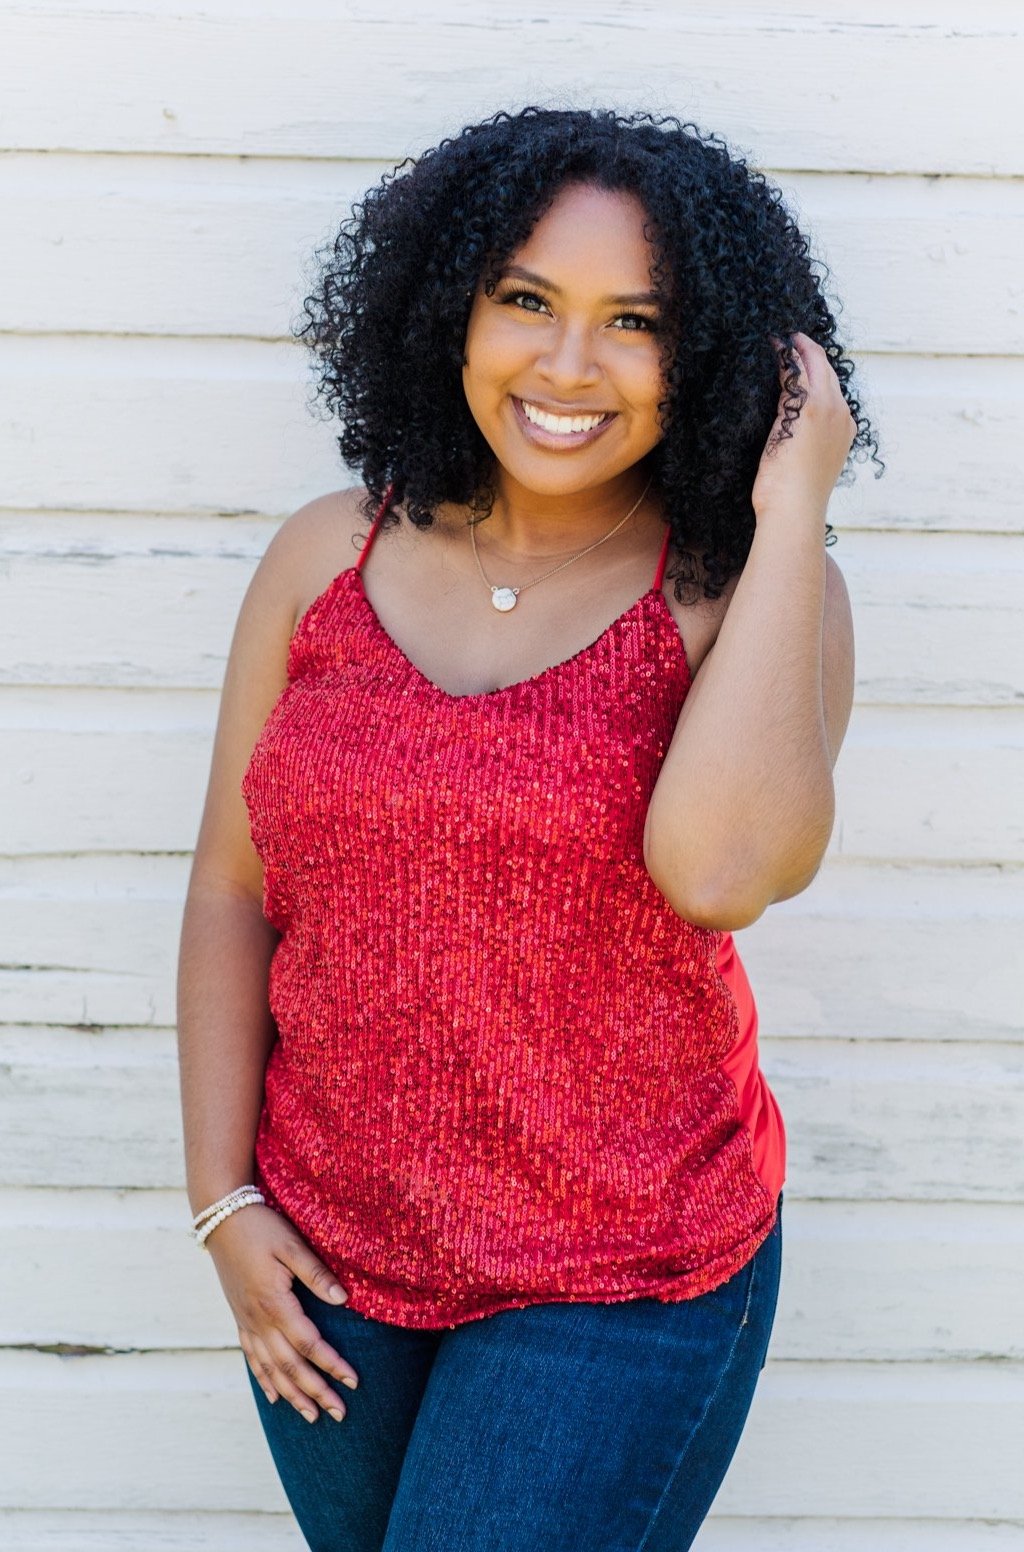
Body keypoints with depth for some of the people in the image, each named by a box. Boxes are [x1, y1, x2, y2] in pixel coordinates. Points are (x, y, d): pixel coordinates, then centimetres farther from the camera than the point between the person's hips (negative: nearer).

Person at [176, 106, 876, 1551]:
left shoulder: (750, 592, -11)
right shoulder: (331, 556, -2)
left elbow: (718, 868, -30)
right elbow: (232, 886, 2)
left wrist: (791, 512, -24)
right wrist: (222, 1199, -2)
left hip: (623, 1281, -3)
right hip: (325, 1245, 4)